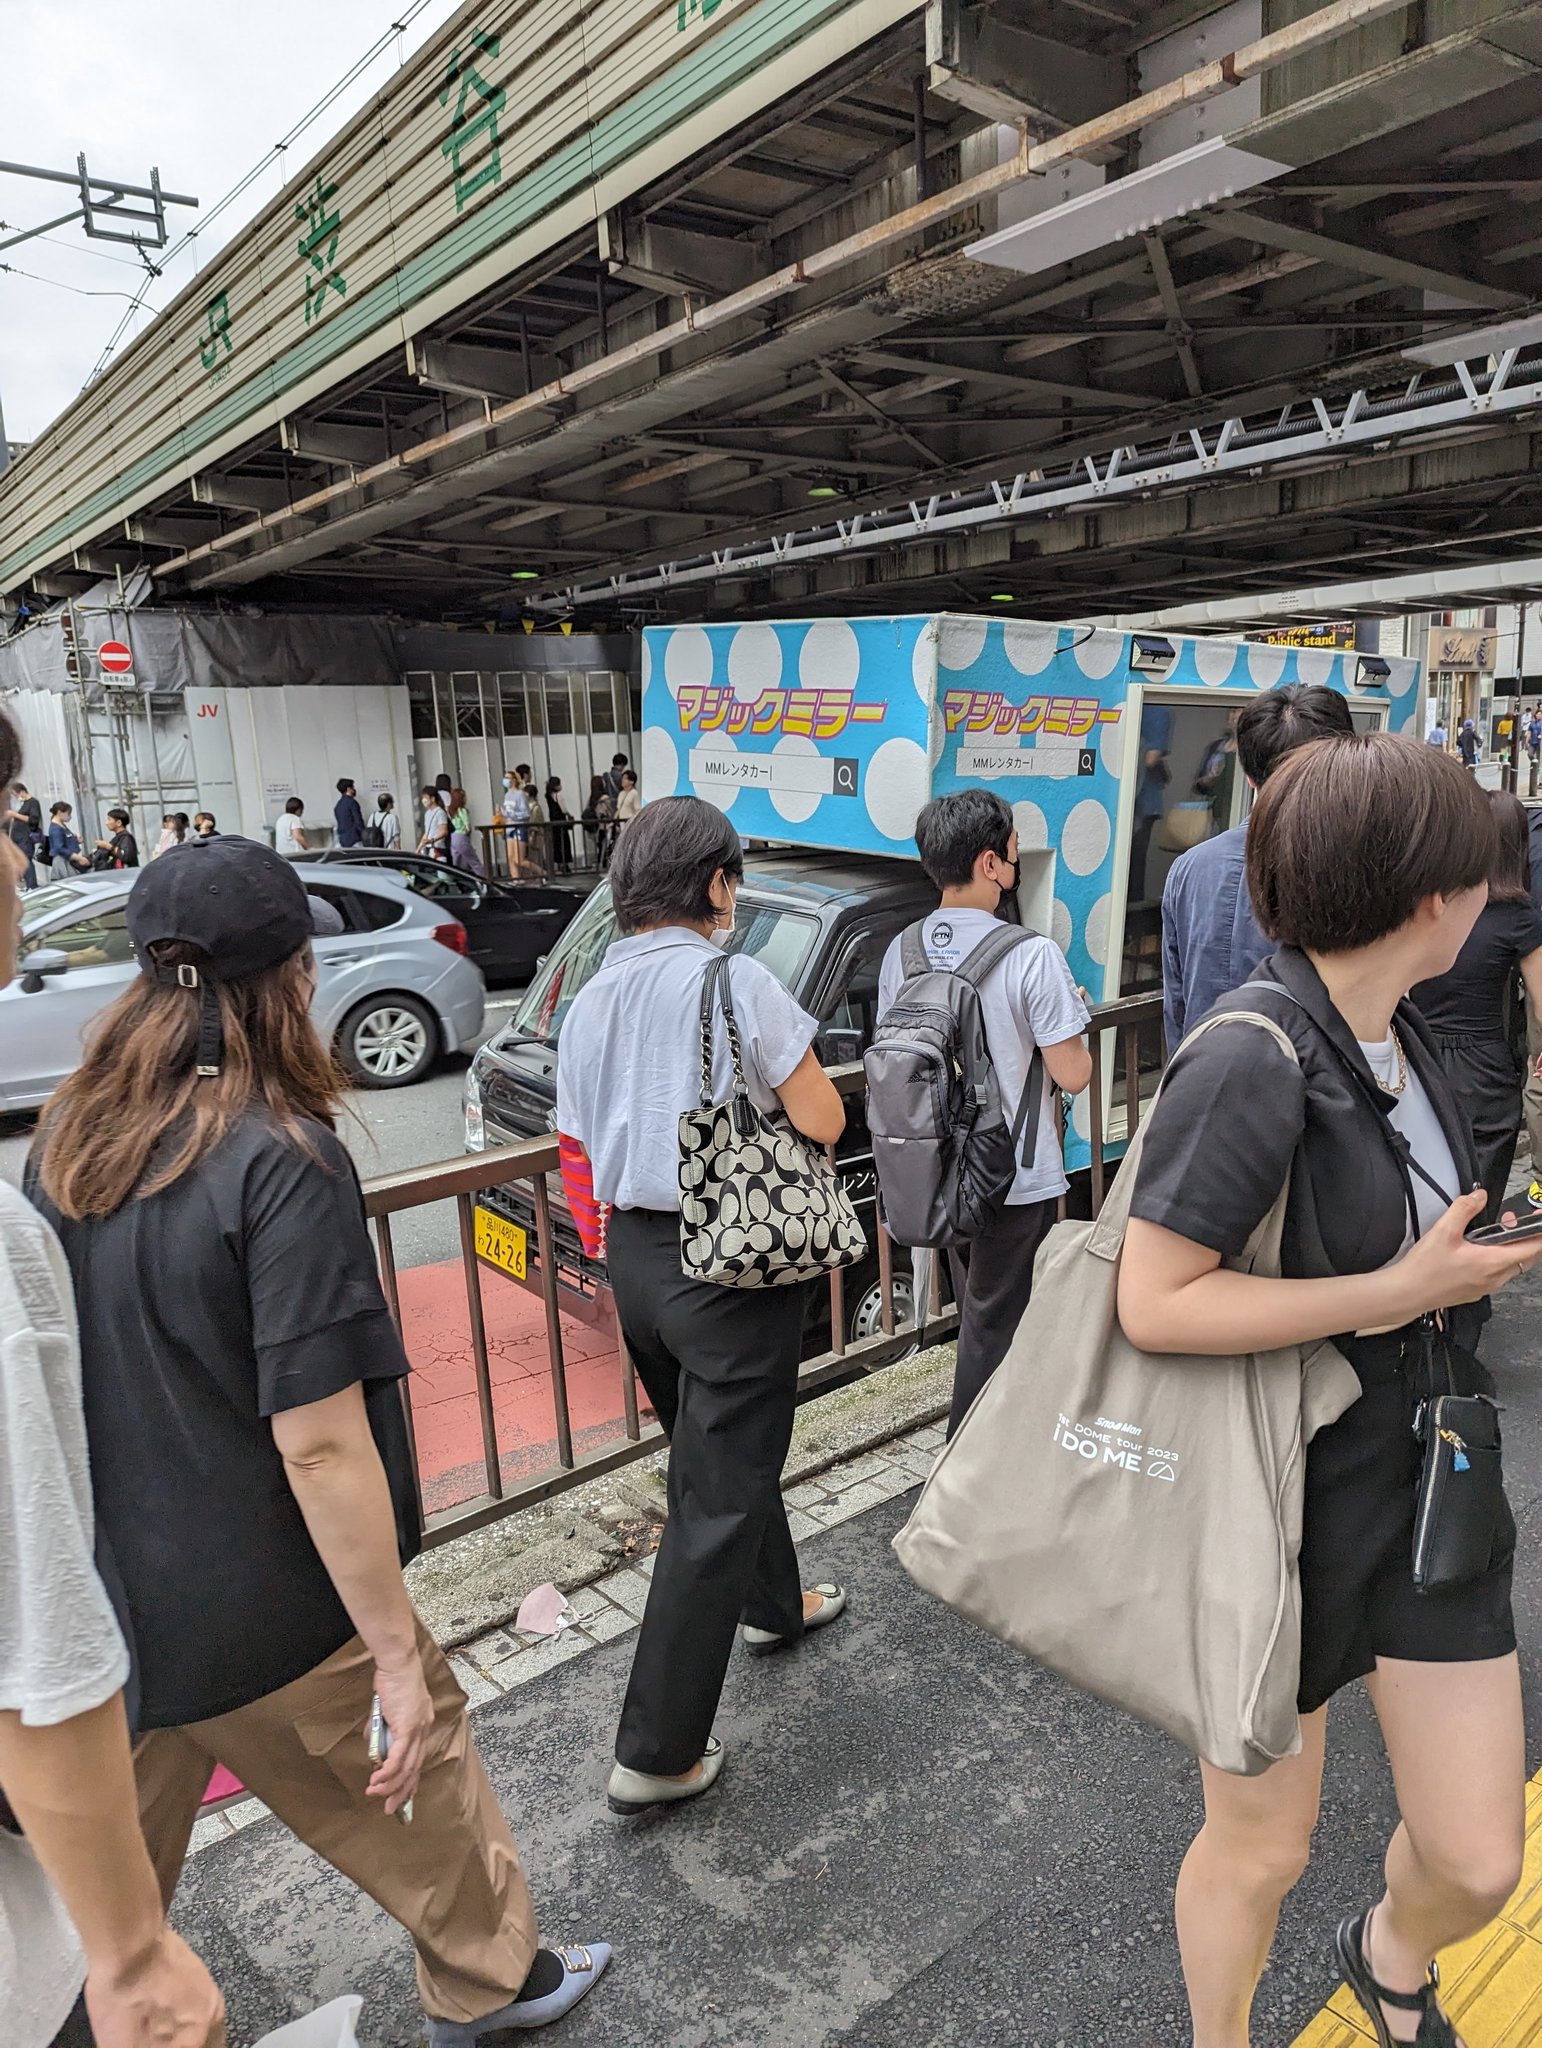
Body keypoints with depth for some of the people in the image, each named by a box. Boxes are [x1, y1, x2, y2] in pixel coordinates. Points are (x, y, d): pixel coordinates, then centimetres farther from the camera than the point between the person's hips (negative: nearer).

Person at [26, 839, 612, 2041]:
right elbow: (320, 1444, -25)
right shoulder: (282, 1161, -25)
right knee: (423, 1771, 20)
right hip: (263, 1615, -6)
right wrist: (399, 1651, -16)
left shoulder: (66, 1141, -4)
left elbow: (98, 1369, 8)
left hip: (109, 1595, 6)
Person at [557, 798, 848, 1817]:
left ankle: (773, 1604, 51)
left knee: (723, 1447, 28)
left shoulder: (592, 998, 5)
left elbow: (583, 1134, 12)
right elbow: (823, 1122, -15)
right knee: (716, 1501, 3)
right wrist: (776, 1080, 4)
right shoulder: (735, 982, -17)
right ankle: (658, 1753, 13)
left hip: (636, 1253, 8)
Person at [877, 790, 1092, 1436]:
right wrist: (1066, 1018, 3)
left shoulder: (902, 951, -2)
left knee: (979, 1313, 24)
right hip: (1016, 1176, -6)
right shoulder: (1032, 956, -21)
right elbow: (1072, 1074, -18)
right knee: (993, 1326, 8)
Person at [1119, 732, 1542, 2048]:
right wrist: (1401, 1291, -24)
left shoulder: (1397, 1034, 1)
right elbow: (1155, 1301, -27)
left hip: (1425, 1486, 7)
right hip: (1283, 1506, -7)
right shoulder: (1253, 1061, -26)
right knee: (1260, 1849, 16)